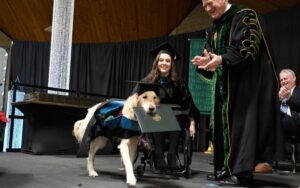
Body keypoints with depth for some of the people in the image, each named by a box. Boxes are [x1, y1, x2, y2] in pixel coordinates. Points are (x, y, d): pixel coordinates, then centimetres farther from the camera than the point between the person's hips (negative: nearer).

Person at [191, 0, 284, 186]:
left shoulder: (245, 16, -7)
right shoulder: (213, 29, 17)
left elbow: (248, 47, -18)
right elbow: (213, 55, 17)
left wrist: (222, 59, -27)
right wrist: (207, 61, -6)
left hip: (247, 82, -8)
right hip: (225, 84, 9)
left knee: (241, 120, -12)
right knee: (225, 122, 6)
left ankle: (242, 170, -10)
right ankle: (227, 168, 11)